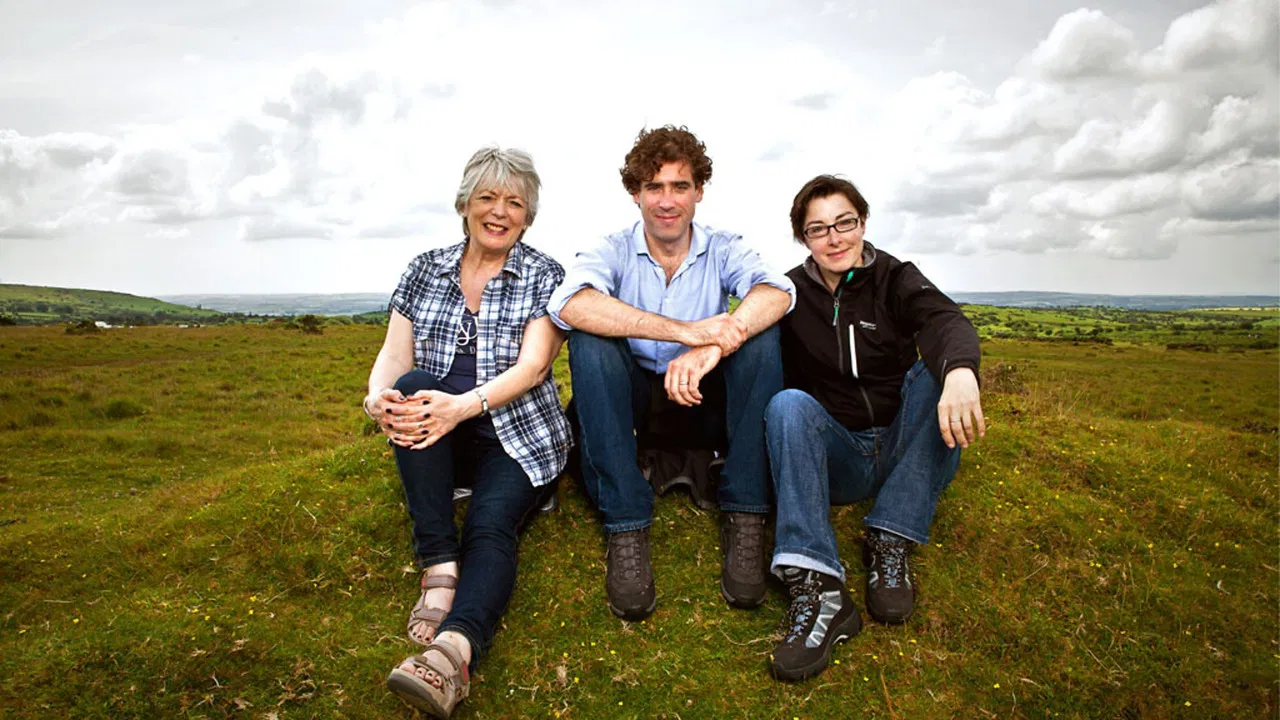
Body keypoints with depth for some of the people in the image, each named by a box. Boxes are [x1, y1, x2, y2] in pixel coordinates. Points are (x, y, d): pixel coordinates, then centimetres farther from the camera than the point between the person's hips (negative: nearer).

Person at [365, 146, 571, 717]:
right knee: (414, 386, -29)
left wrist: (463, 405, -32)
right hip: (438, 440, 3)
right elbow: (393, 358, 1)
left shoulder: (545, 276, 0)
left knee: (491, 525, -30)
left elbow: (531, 367, -13)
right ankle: (439, 568, -32)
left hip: (518, 435, -2)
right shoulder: (425, 270, 9)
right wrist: (379, 398, -24)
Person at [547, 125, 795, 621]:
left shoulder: (722, 250, -1)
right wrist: (684, 330, -40)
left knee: (760, 331, -23)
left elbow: (777, 291, -24)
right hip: (632, 399, 0)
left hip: (705, 399, 1)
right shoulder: (613, 251, -6)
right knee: (589, 338, -28)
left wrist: (713, 348, -44)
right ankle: (626, 527, -29)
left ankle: (744, 518, -23)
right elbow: (569, 304, -30)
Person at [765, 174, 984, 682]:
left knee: (936, 375, -25)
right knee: (787, 405, -28)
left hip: (902, 447, 0)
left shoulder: (895, 278, 0)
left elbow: (944, 320, -23)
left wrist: (960, 372, -47)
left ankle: (890, 543, -27)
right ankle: (816, 586, -43)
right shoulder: (793, 293, 4)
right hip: (836, 458, 0)